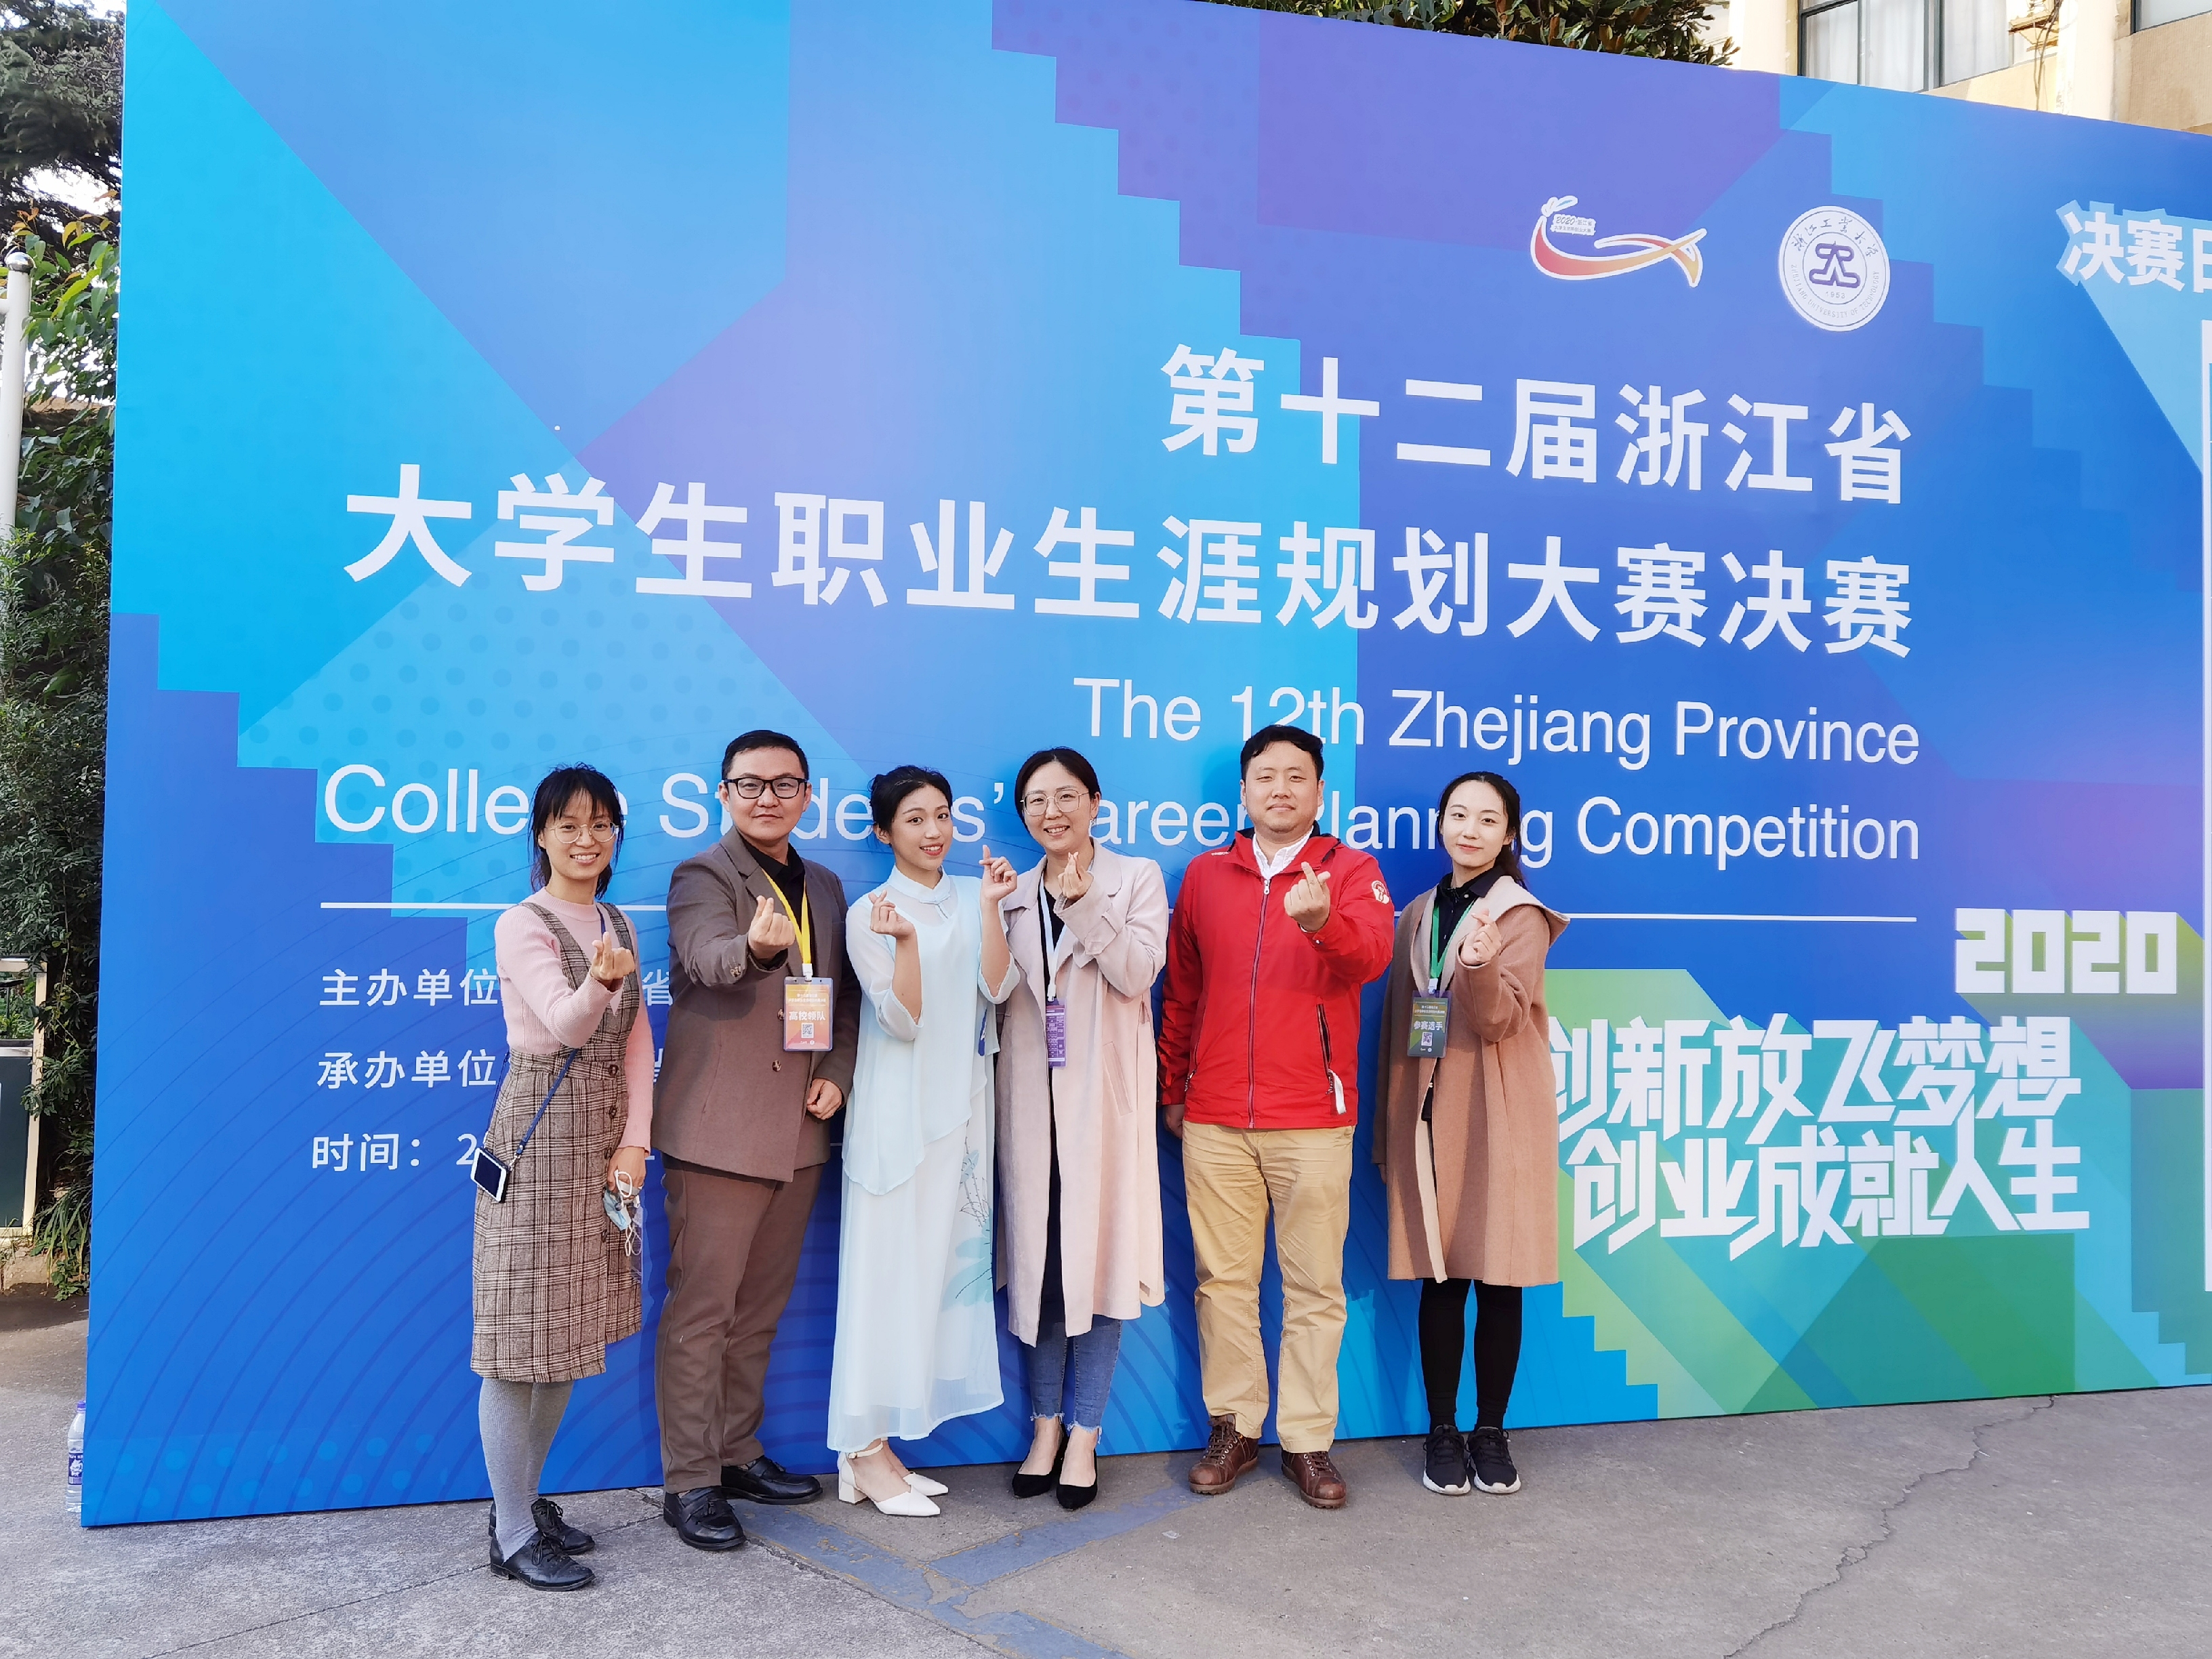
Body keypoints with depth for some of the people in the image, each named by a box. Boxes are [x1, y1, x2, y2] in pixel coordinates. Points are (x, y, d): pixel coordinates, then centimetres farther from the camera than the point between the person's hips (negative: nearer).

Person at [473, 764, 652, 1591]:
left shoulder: (618, 924, 12)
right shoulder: (522, 925, -8)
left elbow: (636, 1041, 9)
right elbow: (565, 1025, -22)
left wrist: (634, 1142, -2)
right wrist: (601, 982, -44)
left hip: (604, 1143, 7)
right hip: (538, 1139, -7)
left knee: (567, 1331, 14)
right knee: (521, 1333, -2)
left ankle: (524, 1498, 29)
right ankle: (513, 1537, 9)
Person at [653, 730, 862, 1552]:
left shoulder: (826, 887, 13)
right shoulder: (701, 877, -7)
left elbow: (845, 995, 17)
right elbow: (711, 960, -28)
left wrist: (837, 1073, 1)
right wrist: (757, 946, -50)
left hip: (799, 1130, 7)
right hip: (718, 1132, -6)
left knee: (761, 1308, 17)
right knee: (701, 1312, 0)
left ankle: (738, 1452, 30)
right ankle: (689, 1482, 11)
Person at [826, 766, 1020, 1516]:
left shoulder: (972, 897, 9)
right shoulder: (870, 913, -4)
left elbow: (996, 987, -4)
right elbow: (903, 1021, -13)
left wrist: (991, 908, -14)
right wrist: (906, 942, -27)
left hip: (963, 1100, 5)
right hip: (899, 1108, -5)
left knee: (944, 1262, 7)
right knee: (890, 1266, -4)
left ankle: (880, 1444, 18)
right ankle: (865, 1452, 7)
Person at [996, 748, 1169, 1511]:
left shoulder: (1136, 878, 4)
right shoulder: (1015, 894, 13)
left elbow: (1136, 973, -10)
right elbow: (998, 996, 11)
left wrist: (1082, 903, -19)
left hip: (1103, 1097, -3)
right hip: (1031, 1099, 3)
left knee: (1098, 1256, -1)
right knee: (1037, 1260, 6)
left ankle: (1084, 1436, 11)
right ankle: (1046, 1426, 20)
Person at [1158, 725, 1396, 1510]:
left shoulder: (1350, 869, 2)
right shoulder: (1205, 875, 10)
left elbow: (1374, 955, -17)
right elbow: (1181, 992, 15)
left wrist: (1322, 922, -37)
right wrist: (1171, 1088, 15)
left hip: (1313, 1120, -2)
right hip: (1214, 1120, 2)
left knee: (1315, 1286, 4)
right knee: (1223, 1280, 8)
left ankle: (1308, 1441, 16)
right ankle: (1234, 1430, 21)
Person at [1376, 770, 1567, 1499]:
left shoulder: (1522, 916, -2)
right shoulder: (1418, 917, 12)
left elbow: (1500, 1022, -14)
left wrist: (1482, 965, -34)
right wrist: (1389, 1129, 14)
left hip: (1500, 1116, -3)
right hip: (1428, 1113, 4)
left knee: (1498, 1281, 2)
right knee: (1439, 1279, 6)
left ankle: (1491, 1431, 17)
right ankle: (1442, 1431, 17)